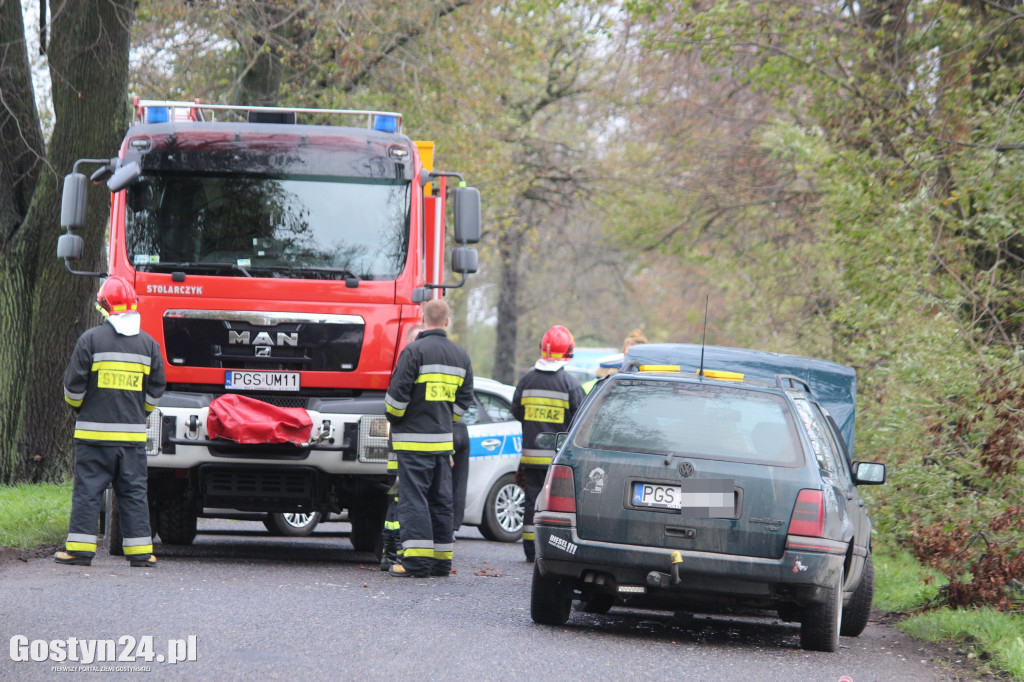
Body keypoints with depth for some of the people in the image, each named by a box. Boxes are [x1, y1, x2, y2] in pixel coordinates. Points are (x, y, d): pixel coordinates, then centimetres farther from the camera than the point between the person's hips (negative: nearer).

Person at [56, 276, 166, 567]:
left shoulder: (91, 339, -5)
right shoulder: (148, 343, 5)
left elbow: (74, 385, -3)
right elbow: (155, 390, 10)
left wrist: (79, 407, 17)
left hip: (94, 431, -3)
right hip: (133, 433, 3)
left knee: (88, 490, 0)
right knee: (134, 492, 7)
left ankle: (79, 550, -1)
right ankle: (140, 551, 6)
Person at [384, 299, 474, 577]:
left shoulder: (414, 351, -12)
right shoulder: (461, 356, 10)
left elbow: (397, 394, -13)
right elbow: (464, 399, 14)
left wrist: (394, 419, 5)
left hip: (414, 439, -6)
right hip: (444, 440, 6)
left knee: (413, 498, -6)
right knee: (440, 500, 12)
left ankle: (417, 561, -11)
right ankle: (441, 559, 14)